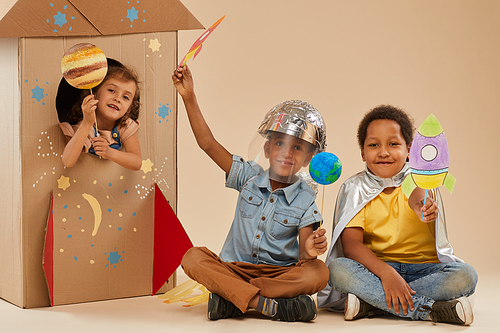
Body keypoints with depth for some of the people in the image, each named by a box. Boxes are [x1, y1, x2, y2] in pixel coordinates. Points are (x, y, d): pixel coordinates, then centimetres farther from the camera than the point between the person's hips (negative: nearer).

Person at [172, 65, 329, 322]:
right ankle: (266, 304, -37)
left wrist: (309, 251, -34)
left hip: (280, 272, -1)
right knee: (192, 258, -25)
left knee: (318, 273, -31)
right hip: (234, 268, 1)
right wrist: (189, 98, -6)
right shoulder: (250, 177, 3)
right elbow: (208, 144, -1)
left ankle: (231, 298, -32)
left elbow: (303, 256, -9)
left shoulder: (305, 200, -2)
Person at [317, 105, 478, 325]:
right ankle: (430, 309, -30)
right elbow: (351, 244, -11)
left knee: (466, 275, -26)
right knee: (338, 269, -29)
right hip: (374, 268, 0)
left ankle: (370, 303, -26)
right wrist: (386, 272, -28)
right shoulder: (355, 188, 2)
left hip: (423, 269, 1)